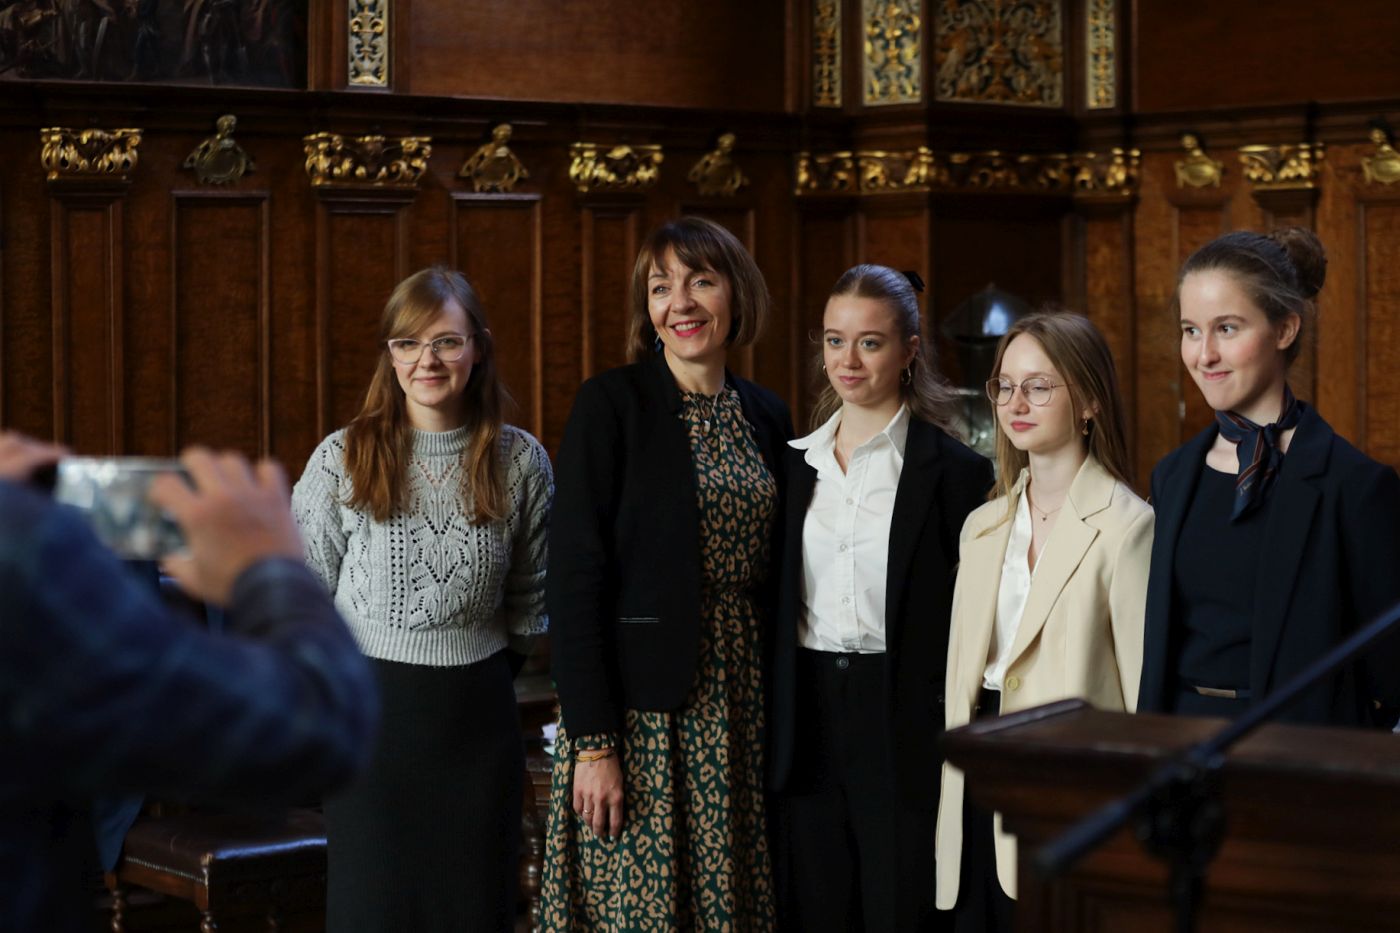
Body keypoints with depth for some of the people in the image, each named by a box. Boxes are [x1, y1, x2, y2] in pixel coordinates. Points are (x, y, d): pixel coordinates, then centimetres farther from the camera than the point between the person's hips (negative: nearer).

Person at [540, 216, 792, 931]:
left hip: (740, 704, 5)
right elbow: (574, 577, -11)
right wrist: (593, 742, -16)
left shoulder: (766, 415, 10)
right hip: (639, 705, -5)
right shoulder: (610, 404, -6)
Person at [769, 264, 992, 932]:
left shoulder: (951, 469, -5)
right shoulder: (796, 462, 10)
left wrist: (956, 724, -10)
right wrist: (775, 724, 9)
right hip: (808, 717, 5)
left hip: (904, 723, -5)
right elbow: (774, 603, 14)